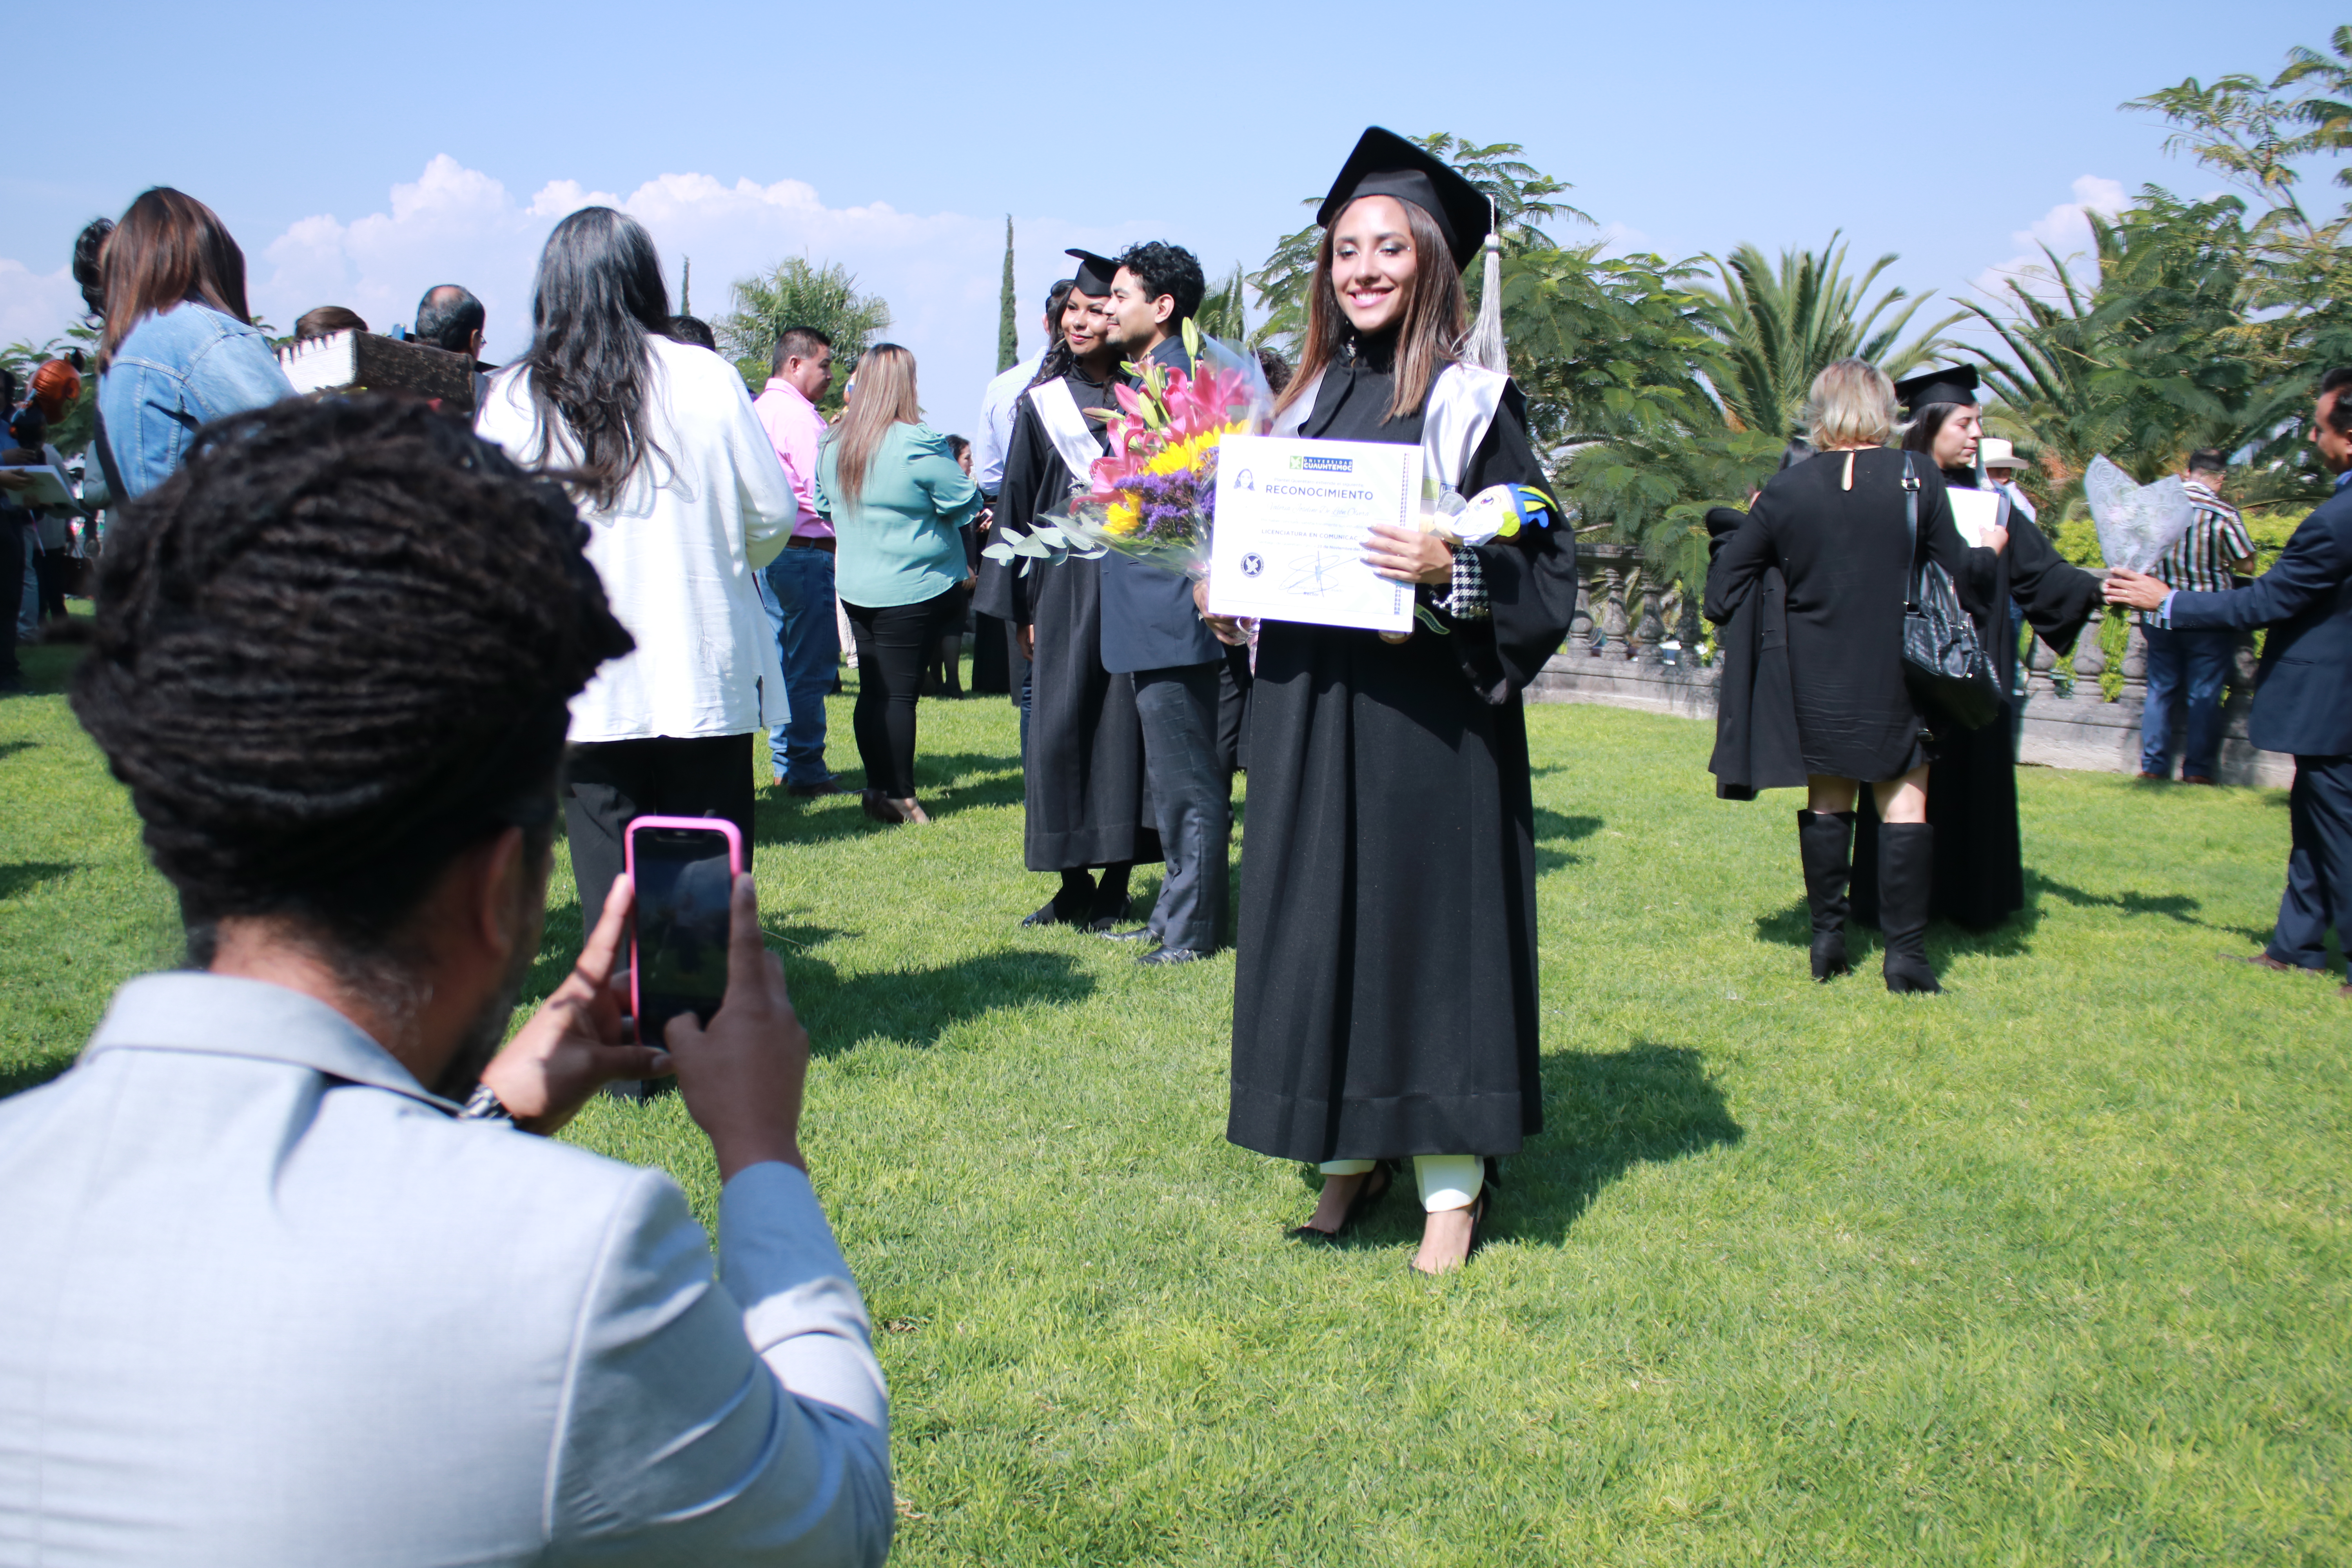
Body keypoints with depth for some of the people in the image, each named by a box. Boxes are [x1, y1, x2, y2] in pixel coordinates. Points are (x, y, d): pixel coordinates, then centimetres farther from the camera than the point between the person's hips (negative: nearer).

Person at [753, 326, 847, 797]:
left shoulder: (759, 409, 15)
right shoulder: (799, 415, -14)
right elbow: (823, 492, -18)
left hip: (766, 549, 10)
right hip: (804, 551, -10)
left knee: (784, 661, 16)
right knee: (811, 666, -4)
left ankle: (785, 765, 22)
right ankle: (806, 770, 0)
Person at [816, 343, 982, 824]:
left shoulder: (834, 447, 5)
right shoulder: (918, 446, -16)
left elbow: (825, 508, 17)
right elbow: (967, 504, -10)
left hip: (855, 588, 6)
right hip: (912, 590, -6)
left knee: (872, 690, 12)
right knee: (899, 693, -2)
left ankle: (878, 788, 18)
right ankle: (899, 796, 4)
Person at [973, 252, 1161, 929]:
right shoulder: (1042, 403, 9)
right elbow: (1016, 508, 9)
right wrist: (1020, 606, 4)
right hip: (1063, 585, 2)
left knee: (1123, 722, 1)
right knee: (1059, 727, 1)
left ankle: (1116, 883, 10)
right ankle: (1075, 882, 12)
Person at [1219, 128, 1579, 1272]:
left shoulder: (1472, 404, -4)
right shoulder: (1305, 401, 12)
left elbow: (1544, 563, -8)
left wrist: (1451, 568, -24)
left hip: (1427, 717, -5)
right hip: (1307, 712, 6)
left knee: (1430, 918, 1)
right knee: (1318, 924, 9)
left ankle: (1449, 1180, 12)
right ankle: (1349, 1154, 23)